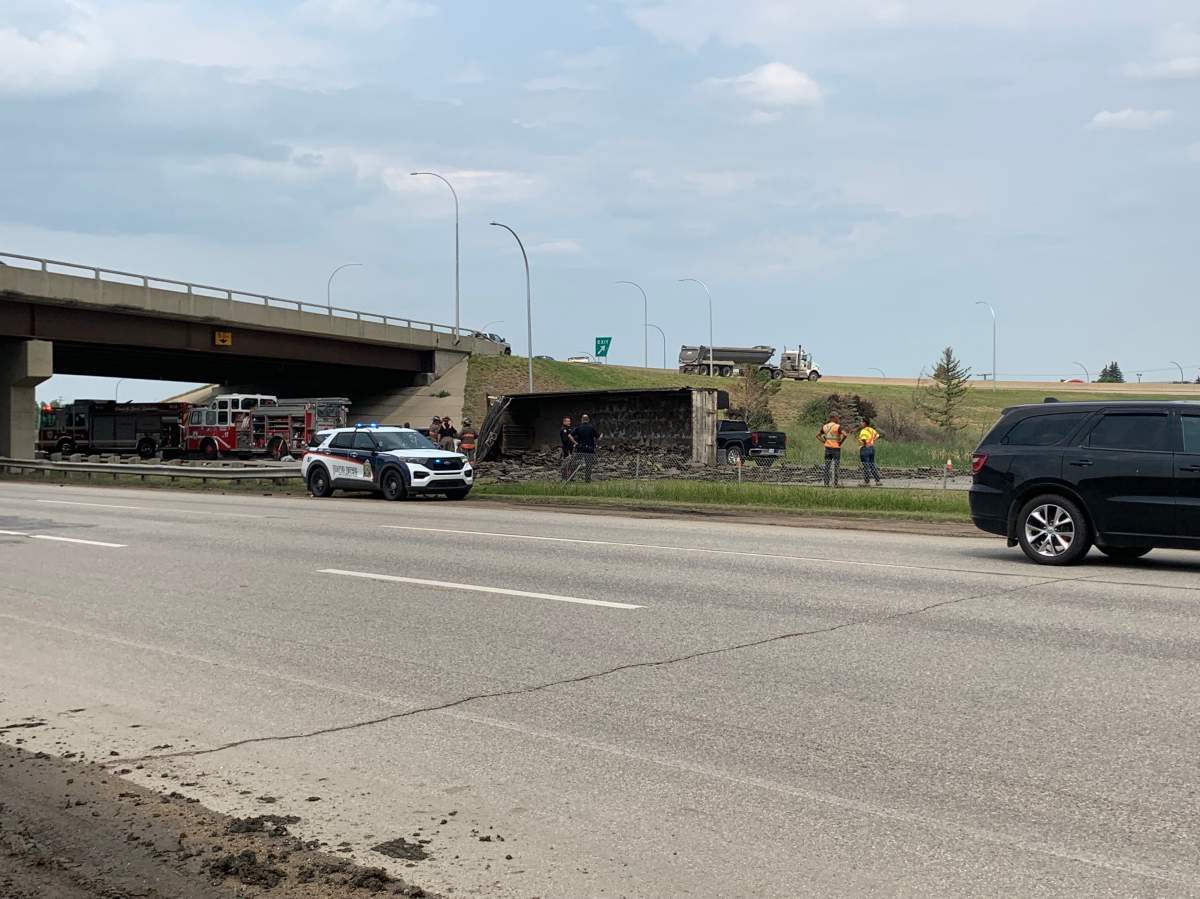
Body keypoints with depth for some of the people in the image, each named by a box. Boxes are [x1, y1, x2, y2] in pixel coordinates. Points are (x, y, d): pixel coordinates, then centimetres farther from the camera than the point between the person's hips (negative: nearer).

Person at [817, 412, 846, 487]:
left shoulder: (825, 426, 7)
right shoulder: (837, 426, -11)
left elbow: (818, 435, 14)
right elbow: (844, 435, -23)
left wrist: (824, 441, 10)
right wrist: (841, 442, -9)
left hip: (827, 447, 5)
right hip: (836, 448, -5)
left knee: (827, 466, 8)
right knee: (836, 466, 2)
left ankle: (826, 483, 9)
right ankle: (836, 483, 3)